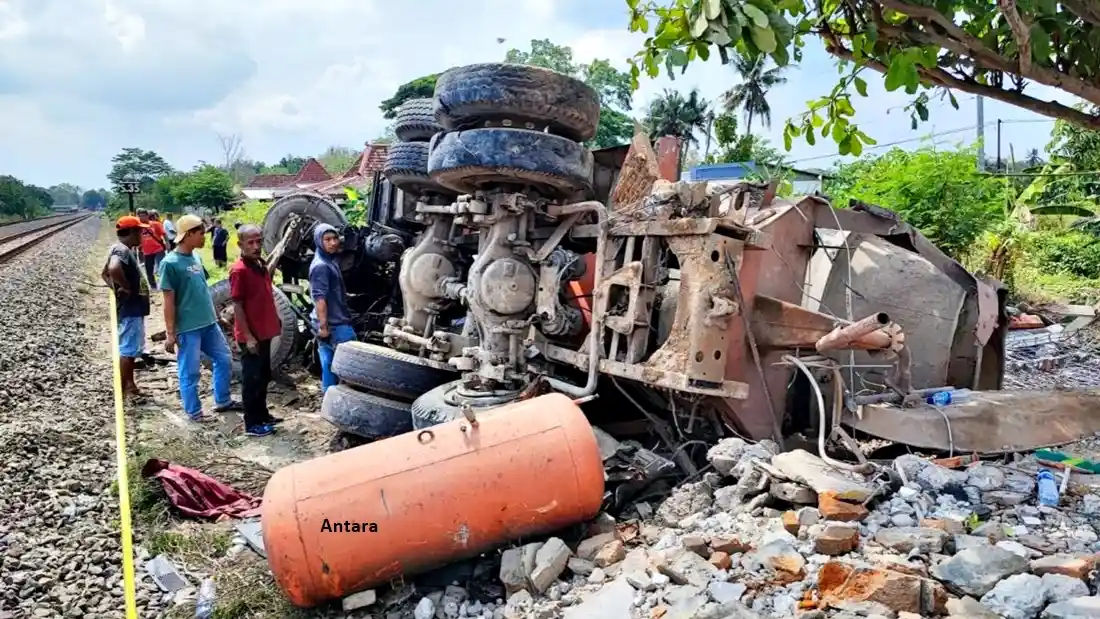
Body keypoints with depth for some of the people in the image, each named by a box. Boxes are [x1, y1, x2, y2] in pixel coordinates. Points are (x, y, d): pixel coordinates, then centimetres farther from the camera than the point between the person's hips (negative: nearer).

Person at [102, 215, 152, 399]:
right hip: (130, 307, -11)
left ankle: (130, 385, 29)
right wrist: (127, 287, -25)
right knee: (128, 349, -4)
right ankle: (123, 390, 2)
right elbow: (113, 269, -40)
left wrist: (116, 288, 13)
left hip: (133, 307, 11)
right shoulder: (122, 250, -19)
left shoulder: (123, 249, 13)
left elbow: (105, 273, 26)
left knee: (132, 348, 18)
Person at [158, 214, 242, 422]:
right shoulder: (170, 263, -15)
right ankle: (194, 411, 20)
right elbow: (169, 301, -14)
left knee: (224, 359, 16)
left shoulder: (196, 257, 8)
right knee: (190, 372, 6)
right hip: (187, 328, -8)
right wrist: (170, 333, -13)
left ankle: (223, 401, 31)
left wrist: (214, 315, 21)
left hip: (209, 323, 8)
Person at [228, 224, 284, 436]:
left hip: (265, 332, 9)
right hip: (251, 336, -9)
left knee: (264, 376, 19)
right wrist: (248, 337, -21)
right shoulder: (239, 270, -19)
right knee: (251, 379, 2)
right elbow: (237, 306, -20)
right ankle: (252, 424, 11)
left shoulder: (260, 264, 7)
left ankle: (262, 415, 33)